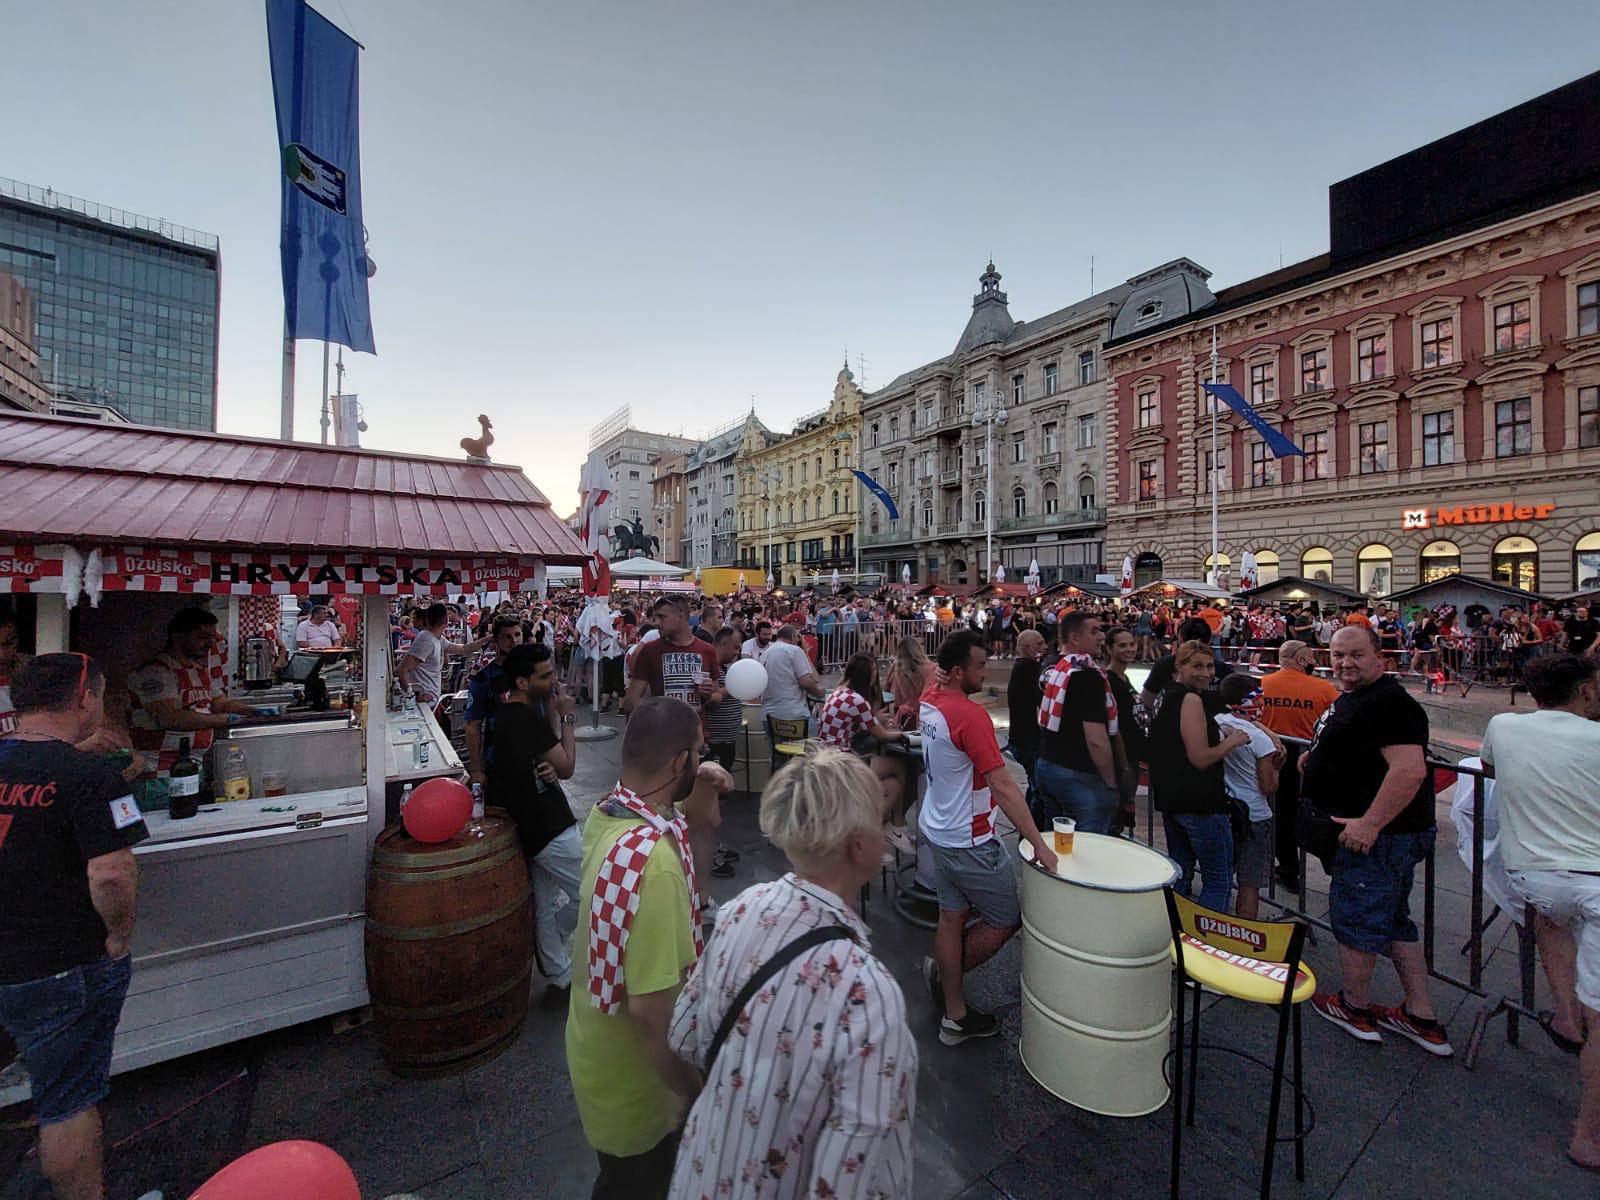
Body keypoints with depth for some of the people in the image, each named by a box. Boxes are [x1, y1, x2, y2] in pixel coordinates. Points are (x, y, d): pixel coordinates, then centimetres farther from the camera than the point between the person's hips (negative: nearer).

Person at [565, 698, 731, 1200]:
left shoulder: (605, 811, -11)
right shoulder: (654, 859, -39)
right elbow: (650, 1006, -33)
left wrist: (695, 788, -10)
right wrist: (695, 1091, -16)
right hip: (633, 1079, -7)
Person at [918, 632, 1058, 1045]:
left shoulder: (928, 701, -3)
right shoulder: (970, 715, -27)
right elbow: (1003, 786, -27)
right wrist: (1038, 844, -23)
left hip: (938, 830, 8)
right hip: (971, 841, -8)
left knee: (952, 918, 18)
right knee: (1008, 919, 13)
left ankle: (954, 1014, 31)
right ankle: (946, 972, 26)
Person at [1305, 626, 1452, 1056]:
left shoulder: (1388, 703, -20)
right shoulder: (1350, 698, 13)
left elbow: (1410, 769, -29)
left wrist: (1369, 824, -29)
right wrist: (1316, 758, 10)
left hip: (1378, 834, -11)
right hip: (1363, 828, 11)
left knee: (1353, 917, 5)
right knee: (1393, 922, 19)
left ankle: (1355, 1007, 23)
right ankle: (1422, 1018, 31)